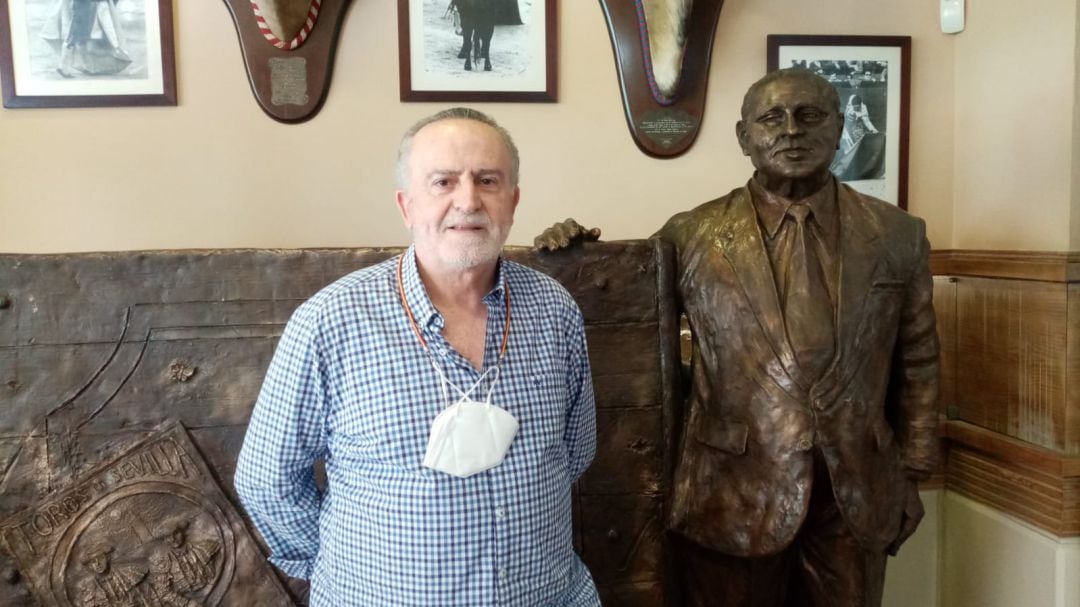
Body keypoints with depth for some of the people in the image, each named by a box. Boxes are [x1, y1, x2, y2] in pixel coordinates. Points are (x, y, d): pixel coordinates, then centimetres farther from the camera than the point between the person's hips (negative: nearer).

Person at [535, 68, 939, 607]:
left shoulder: (897, 235, 2)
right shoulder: (691, 237, -5)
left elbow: (918, 365, 7)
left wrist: (910, 480, 8)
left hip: (858, 498, 2)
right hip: (732, 499, -2)